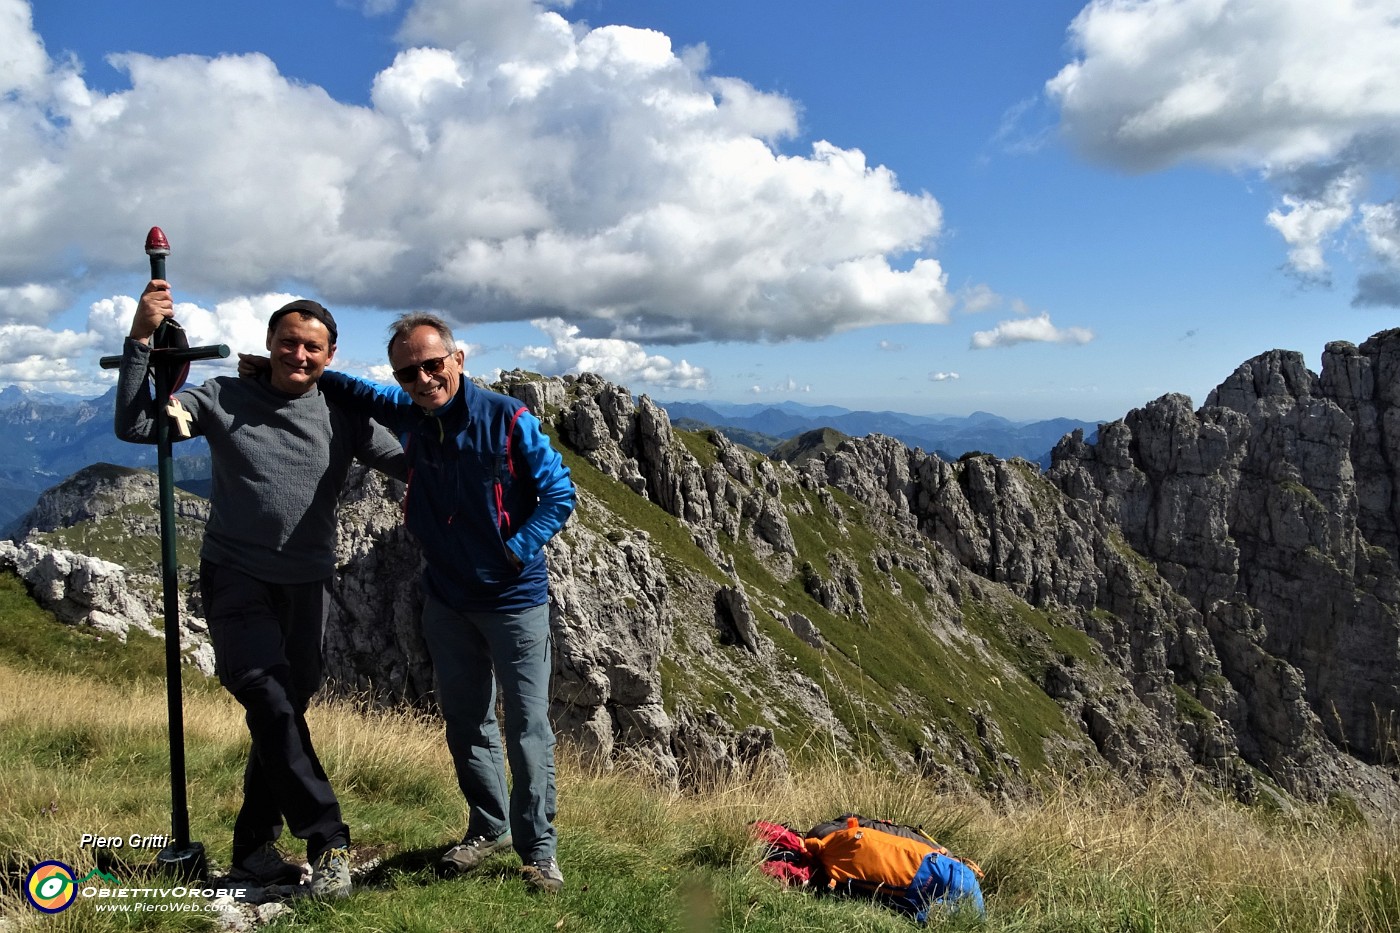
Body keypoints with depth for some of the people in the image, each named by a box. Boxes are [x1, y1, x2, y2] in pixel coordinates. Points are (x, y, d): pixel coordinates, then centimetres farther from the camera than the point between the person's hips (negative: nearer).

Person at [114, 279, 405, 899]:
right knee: (272, 707, -16)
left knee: (285, 711, 10)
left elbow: (410, 464, -3)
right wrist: (141, 338, -16)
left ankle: (254, 849, 25)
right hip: (237, 581, -2)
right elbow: (135, 425, -8)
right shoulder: (226, 400, -3)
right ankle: (327, 842, -8)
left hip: (307, 587, 3)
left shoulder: (343, 415, 1)